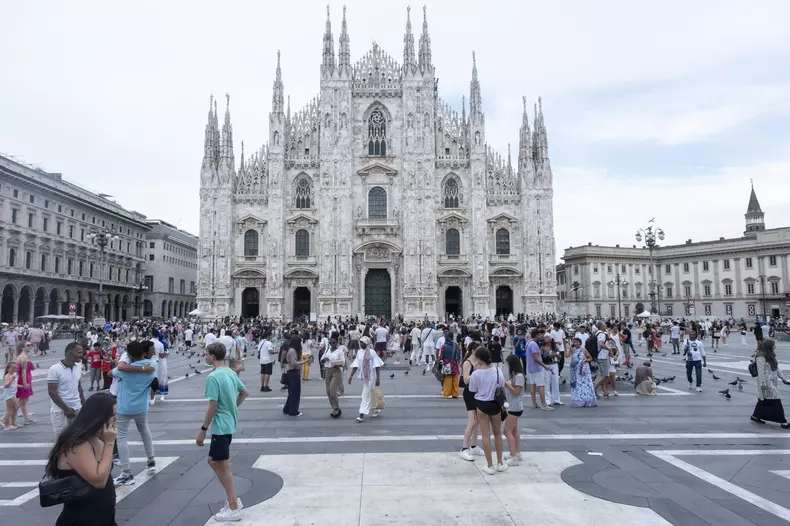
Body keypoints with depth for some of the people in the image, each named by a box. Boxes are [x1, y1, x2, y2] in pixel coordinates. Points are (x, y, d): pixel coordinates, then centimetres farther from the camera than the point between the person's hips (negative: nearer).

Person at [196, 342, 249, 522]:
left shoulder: (213, 377, -19)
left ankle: (233, 509, 13)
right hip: (229, 423, 9)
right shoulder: (230, 372, 7)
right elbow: (245, 393, 17)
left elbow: (212, 407, -19)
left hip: (220, 426, -9)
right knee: (213, 462, 20)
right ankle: (233, 499, 26)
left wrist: (203, 430, -12)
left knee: (223, 467, 3)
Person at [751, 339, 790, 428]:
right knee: (776, 402, -6)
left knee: (764, 400, 14)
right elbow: (761, 371, -21)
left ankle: (755, 416, 23)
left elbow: (776, 368, 19)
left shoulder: (769, 356, 10)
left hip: (772, 382, 10)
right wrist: (763, 384, -23)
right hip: (766, 382, -10)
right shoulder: (761, 357, -19)